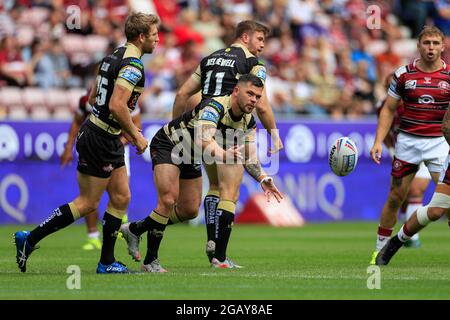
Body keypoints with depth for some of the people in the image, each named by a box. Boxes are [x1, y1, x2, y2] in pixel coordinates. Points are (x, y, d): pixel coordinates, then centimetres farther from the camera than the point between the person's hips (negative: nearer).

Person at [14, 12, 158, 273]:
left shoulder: (114, 58, 12)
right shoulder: (132, 65, -19)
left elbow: (93, 98, 18)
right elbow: (116, 105, -29)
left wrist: (125, 127, 20)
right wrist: (136, 136, -17)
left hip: (109, 139, 10)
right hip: (100, 141, -10)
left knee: (121, 198, 10)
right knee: (87, 204, -3)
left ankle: (107, 261, 12)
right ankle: (29, 239, 2)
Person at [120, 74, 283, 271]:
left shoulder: (248, 121, -8)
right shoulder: (214, 107, -33)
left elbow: (249, 158, -1)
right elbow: (203, 139, -50)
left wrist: (263, 179, -19)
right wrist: (223, 154, -69)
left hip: (191, 157, 9)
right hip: (167, 146, -9)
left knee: (190, 211, 11)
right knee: (168, 201, -23)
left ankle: (134, 229, 29)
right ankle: (150, 261, -10)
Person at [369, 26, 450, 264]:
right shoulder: (403, 74, 0)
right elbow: (388, 110, 6)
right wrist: (378, 142, -3)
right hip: (407, 141, 1)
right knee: (395, 197, 6)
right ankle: (380, 249, 18)